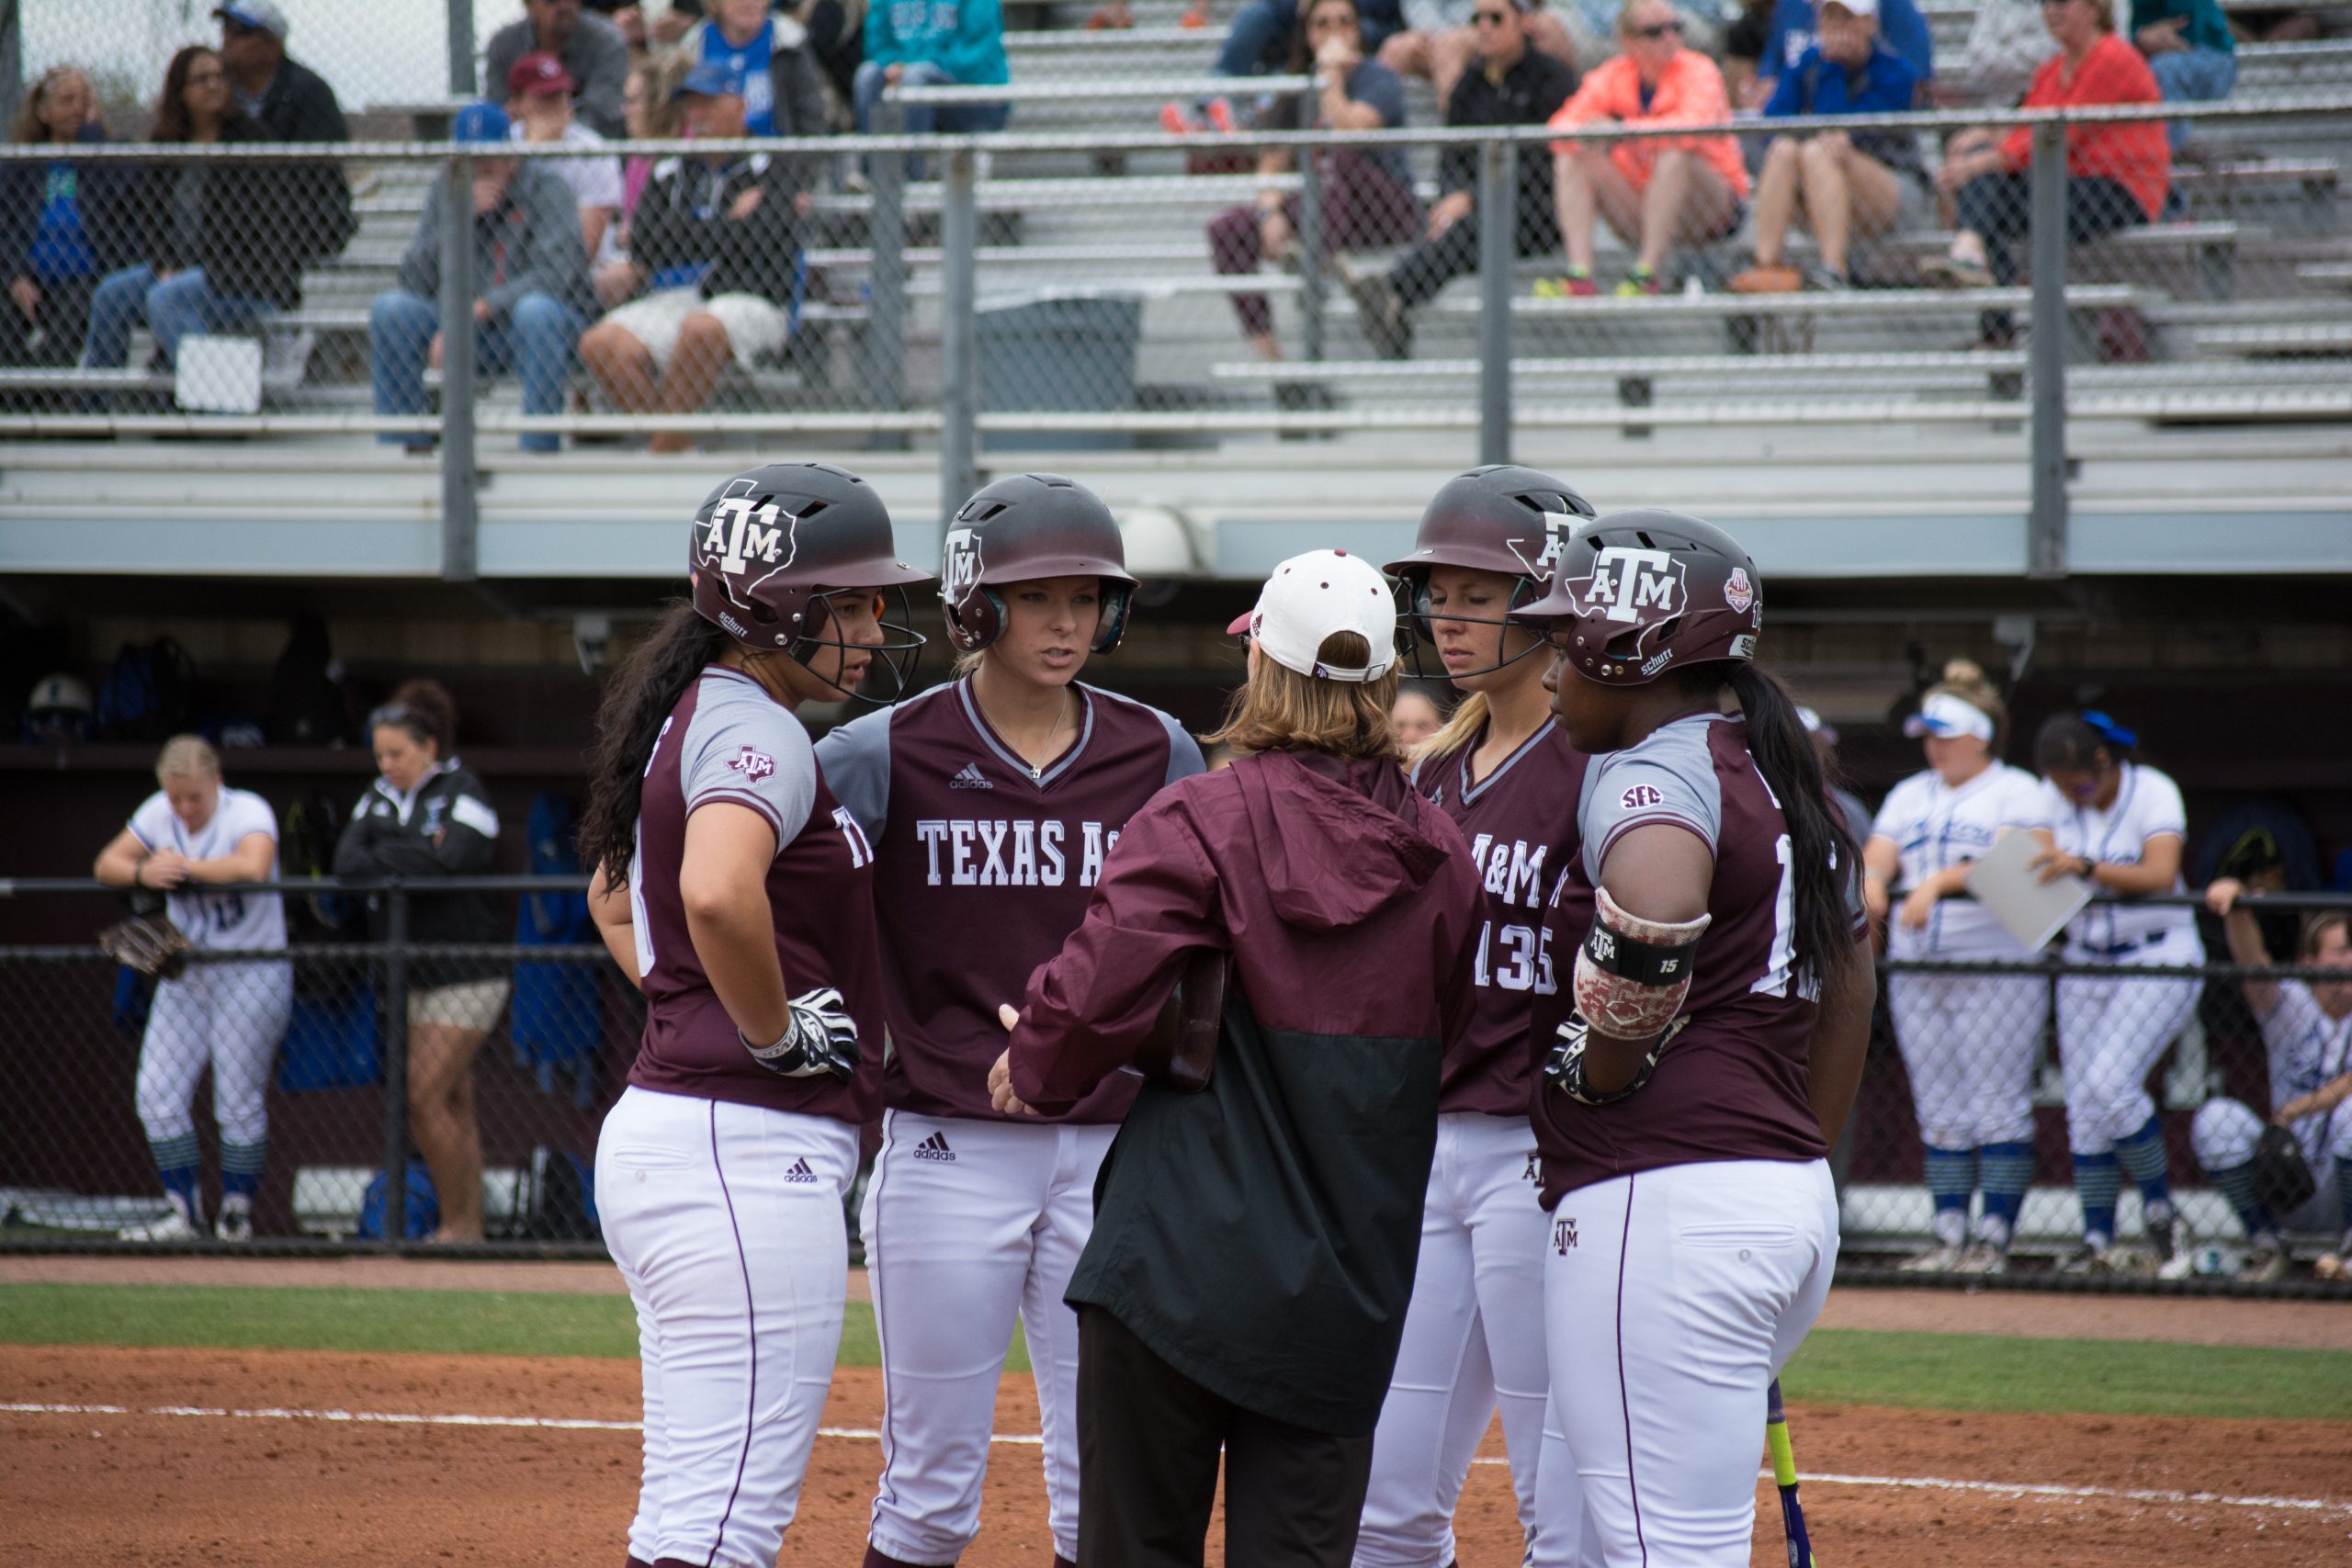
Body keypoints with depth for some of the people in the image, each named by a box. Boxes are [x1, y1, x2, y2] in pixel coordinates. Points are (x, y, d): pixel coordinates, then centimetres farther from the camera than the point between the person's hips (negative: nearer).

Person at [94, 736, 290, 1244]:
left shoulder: (247, 812, -16)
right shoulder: (159, 813, 2)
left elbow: (254, 867, -35)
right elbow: (107, 864, 2)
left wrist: (184, 866, -22)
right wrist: (143, 871, -21)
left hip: (251, 973, -6)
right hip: (184, 974, 6)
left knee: (239, 1102, -5)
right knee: (157, 1096, 0)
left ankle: (237, 1212, 9)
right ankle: (185, 1213, 9)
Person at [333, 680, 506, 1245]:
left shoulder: (461, 792, -9)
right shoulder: (379, 796, 11)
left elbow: (452, 863, -23)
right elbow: (346, 861, -1)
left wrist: (384, 860, -10)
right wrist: (412, 860, -14)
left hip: (465, 973, -7)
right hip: (410, 973, 7)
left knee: (424, 1096, -13)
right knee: (453, 1103, 7)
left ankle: (458, 1223, -4)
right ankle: (470, 1227, 10)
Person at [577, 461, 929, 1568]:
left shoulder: (683, 718, 17)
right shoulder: (754, 730, -12)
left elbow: (614, 899, 34)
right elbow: (718, 893, -33)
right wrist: (774, 1032, -17)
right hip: (753, 1145, -11)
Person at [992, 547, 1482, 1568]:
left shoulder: (1203, 820, -10)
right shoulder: (1441, 852, 3)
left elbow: (1100, 989, -15)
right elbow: (1452, 1028, 10)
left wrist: (1035, 1070, 4)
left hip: (1182, 1248, -4)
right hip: (1347, 1282, 4)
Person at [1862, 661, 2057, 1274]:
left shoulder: (2017, 792, 2)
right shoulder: (1910, 796, 20)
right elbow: (1877, 855, 8)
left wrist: (1941, 881, -23)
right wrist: (1872, 880, -16)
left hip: (1998, 966, -6)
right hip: (1916, 969, 6)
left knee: (1998, 1105, -8)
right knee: (1940, 1111, 5)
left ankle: (1994, 1240, -7)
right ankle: (1949, 1238, 7)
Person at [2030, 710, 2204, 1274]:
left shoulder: (2154, 793, -14)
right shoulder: (2058, 803, 2)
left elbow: (2160, 876, -27)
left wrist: (2085, 867, -40)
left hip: (2158, 960, -6)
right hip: (2084, 963, 6)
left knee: (2110, 1082, -20)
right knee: (2083, 1103, 0)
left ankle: (2158, 1202, -1)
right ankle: (2097, 1242, 4)